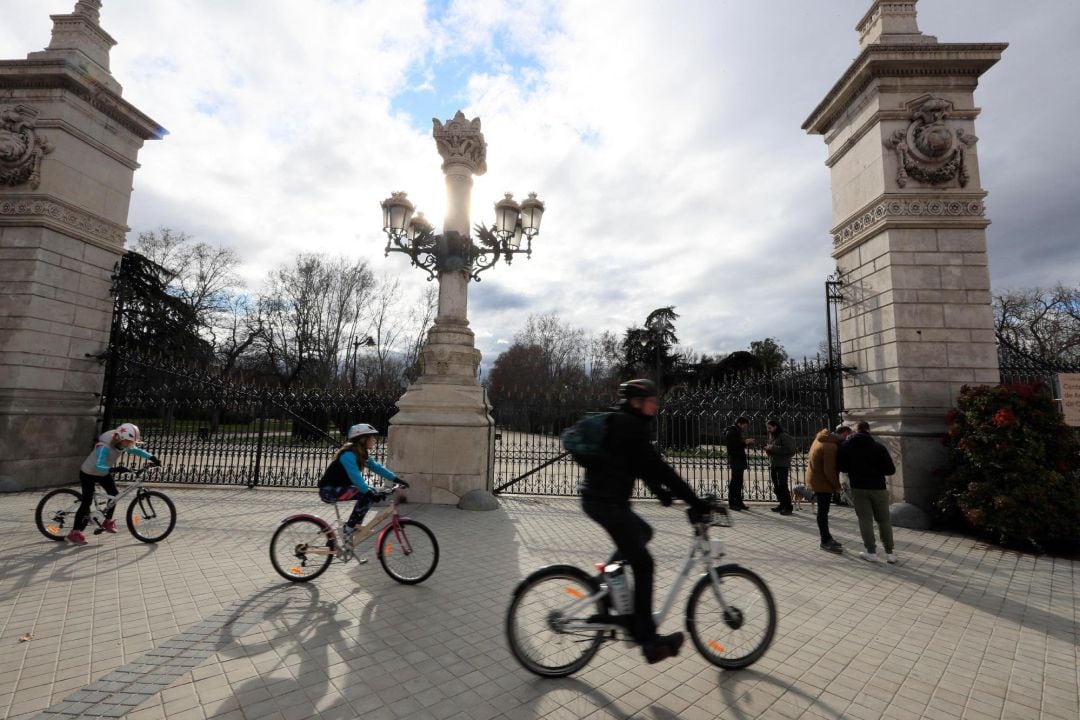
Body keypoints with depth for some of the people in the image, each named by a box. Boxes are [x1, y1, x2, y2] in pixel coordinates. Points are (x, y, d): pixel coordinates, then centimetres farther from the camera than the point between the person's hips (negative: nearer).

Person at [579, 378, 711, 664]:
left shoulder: (622, 424, 16)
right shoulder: (630, 426, -15)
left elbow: (644, 467, 20)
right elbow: (657, 467, -19)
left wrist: (663, 494, 13)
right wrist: (695, 502, -15)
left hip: (599, 498, 10)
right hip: (607, 502, -10)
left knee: (643, 532, 25)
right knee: (643, 564, -3)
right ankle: (649, 640, 7)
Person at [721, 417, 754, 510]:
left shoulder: (738, 432, 19)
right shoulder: (731, 432, -12)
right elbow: (732, 446, -22)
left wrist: (747, 442, 5)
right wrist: (745, 442, -19)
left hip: (740, 460, 10)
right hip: (735, 461, -10)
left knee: (739, 482, 12)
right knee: (734, 482, -6)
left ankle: (739, 502, 18)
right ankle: (731, 503, -1)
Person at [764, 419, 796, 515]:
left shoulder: (784, 436, -9)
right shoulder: (772, 437, 16)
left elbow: (790, 450, -20)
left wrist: (773, 448, -20)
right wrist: (768, 450, 3)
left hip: (782, 465, -8)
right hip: (773, 465, 8)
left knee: (783, 486, -8)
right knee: (776, 487, 11)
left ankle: (788, 507, -2)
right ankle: (782, 505, 20)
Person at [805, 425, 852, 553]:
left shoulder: (822, 438, 6)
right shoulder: (831, 446, -23)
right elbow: (829, 470, -24)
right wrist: (837, 486, -9)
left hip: (815, 478, 10)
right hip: (822, 481, -10)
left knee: (823, 510, 17)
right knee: (823, 511, 1)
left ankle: (826, 537, 28)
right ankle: (825, 542, 10)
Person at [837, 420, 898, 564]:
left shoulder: (846, 446, -3)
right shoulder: (879, 447, -7)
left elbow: (841, 466, 2)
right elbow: (891, 470, -5)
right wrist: (877, 470, 13)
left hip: (858, 488, 0)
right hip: (878, 487, 0)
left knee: (865, 519, 5)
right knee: (884, 520, 12)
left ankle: (871, 552, 7)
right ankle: (889, 552, 17)